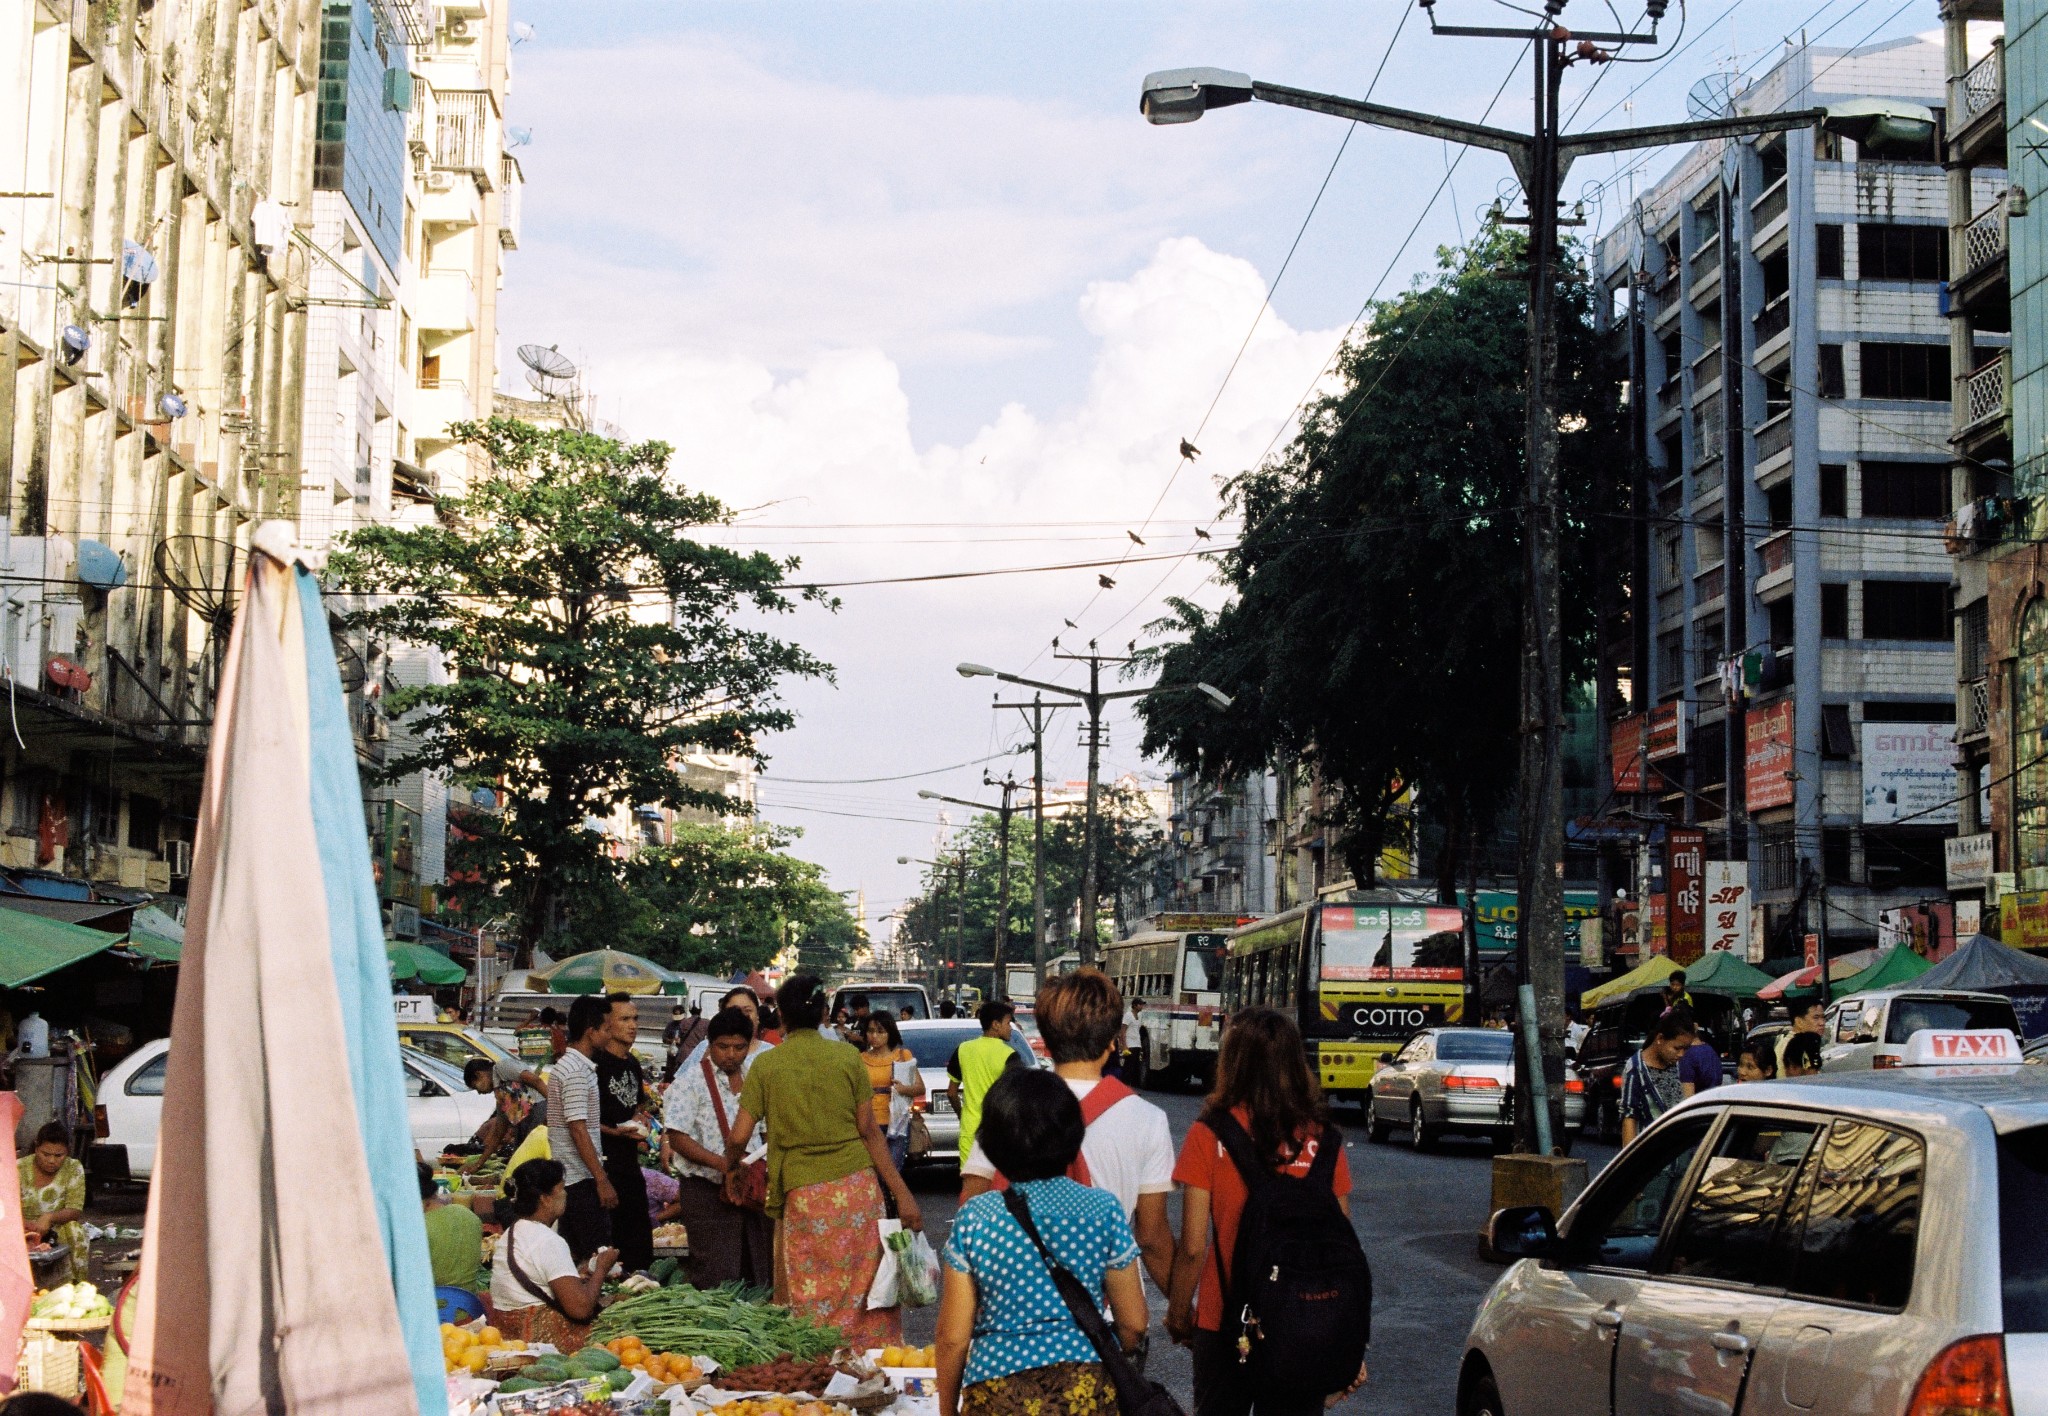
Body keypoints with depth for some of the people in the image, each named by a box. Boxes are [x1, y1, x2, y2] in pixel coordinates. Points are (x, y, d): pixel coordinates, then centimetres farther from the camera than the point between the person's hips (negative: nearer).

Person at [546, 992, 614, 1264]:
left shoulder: (568, 1065, 15)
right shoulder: (577, 1071, -16)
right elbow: (578, 1130, -20)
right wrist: (602, 1180, -19)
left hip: (569, 1178, 10)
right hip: (581, 1180, -10)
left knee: (578, 1259, 11)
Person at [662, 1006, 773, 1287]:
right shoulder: (690, 1082, -7)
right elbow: (677, 1137, -13)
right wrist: (723, 1163, -24)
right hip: (707, 1192, -6)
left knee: (759, 1275, 9)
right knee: (716, 1278, -7)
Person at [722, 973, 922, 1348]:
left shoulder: (766, 1065, 1)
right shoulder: (848, 1057, 3)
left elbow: (738, 1137, -1)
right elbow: (870, 1131, 0)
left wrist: (730, 1170, 20)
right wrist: (902, 1194, 2)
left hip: (802, 1194, -1)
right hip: (857, 1186, 1)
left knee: (810, 1299, 6)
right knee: (864, 1287, 8)